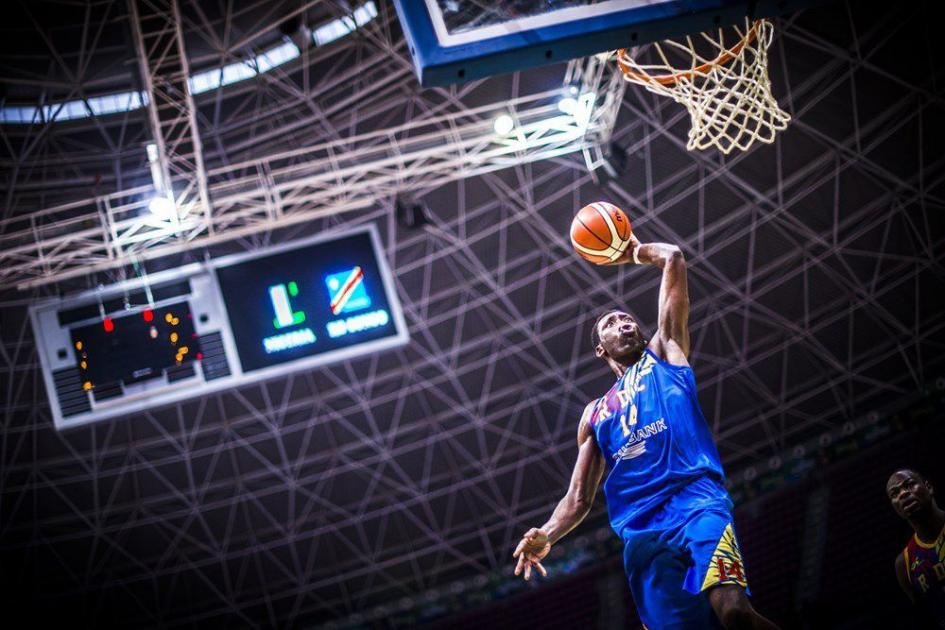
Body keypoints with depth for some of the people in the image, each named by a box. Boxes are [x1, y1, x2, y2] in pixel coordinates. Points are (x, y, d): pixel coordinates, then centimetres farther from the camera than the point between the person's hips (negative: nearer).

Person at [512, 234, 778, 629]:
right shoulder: (594, 414, 29)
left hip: (695, 500, -4)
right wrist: (546, 536, 5)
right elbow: (579, 498, 24)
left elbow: (673, 259, 19)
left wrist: (636, 252, 38)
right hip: (640, 531, 4)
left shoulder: (664, 352, 22)